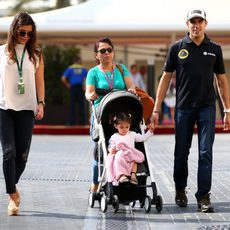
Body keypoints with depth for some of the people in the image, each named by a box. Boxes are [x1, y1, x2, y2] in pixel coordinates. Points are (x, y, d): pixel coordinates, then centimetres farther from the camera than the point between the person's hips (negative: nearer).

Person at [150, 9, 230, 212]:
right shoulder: (177, 48, 2)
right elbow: (166, 78, 4)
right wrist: (156, 109, -1)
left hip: (207, 107, 0)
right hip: (183, 107, 0)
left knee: (206, 153, -6)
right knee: (181, 152, 8)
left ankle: (203, 196, -4)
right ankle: (180, 189, 28)